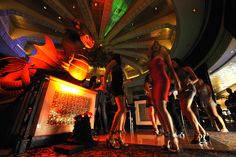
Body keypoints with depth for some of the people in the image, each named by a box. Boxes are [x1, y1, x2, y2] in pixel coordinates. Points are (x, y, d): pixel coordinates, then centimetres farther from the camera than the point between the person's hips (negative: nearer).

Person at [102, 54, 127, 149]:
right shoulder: (114, 61, 8)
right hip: (116, 87, -10)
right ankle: (111, 137, -23)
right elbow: (106, 70, -8)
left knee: (123, 111, 2)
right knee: (122, 109, -24)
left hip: (118, 87, 10)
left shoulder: (117, 66, 31)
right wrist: (104, 82, -19)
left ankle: (119, 137, 2)